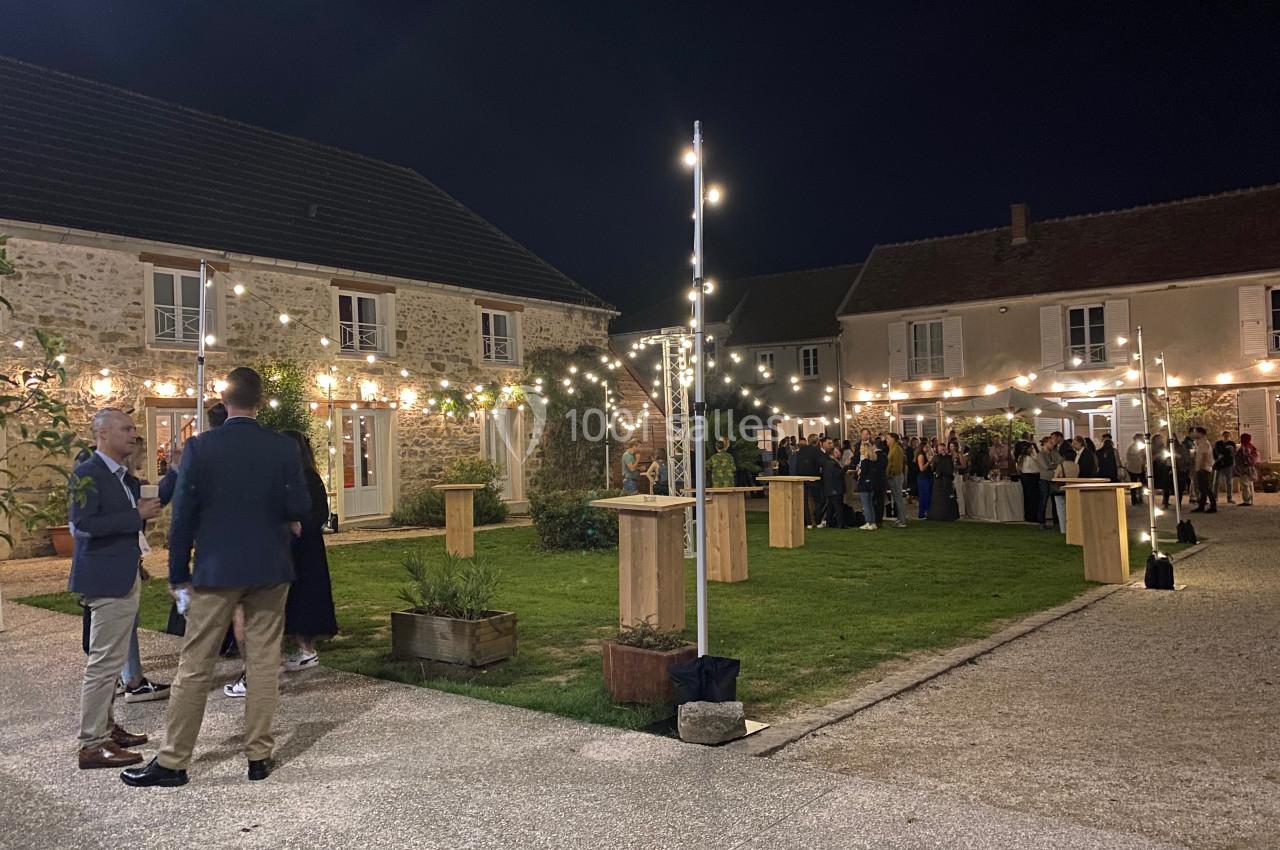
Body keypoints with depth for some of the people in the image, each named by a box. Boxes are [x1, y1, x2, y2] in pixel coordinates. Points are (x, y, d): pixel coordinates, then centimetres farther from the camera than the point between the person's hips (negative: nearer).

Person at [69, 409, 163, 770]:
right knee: (104, 661, -6)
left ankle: (105, 727, 31)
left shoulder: (126, 478, 13)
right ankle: (92, 745, 1)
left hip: (125, 578, 10)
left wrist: (146, 510, 3)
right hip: (106, 579, -10)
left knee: (112, 659, 19)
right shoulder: (88, 474, -14)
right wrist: (137, 515, -22)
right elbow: (83, 523, -25)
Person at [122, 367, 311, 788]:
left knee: (194, 667, 7)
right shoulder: (284, 447, -6)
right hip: (270, 569, 1)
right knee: (265, 663, 9)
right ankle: (259, 756, 15)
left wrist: (178, 574, 4)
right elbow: (301, 508, -6)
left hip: (216, 571, -1)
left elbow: (183, 515, -4)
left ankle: (172, 761, 14)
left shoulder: (201, 447, -7)